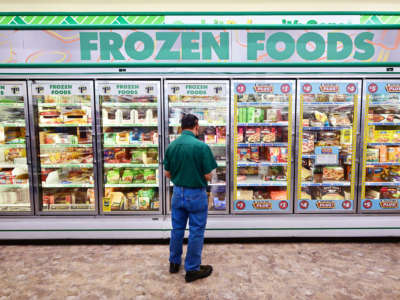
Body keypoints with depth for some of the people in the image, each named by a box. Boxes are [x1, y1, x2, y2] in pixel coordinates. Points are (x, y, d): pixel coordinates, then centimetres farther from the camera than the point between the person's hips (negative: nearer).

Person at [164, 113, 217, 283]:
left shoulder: (171, 146, -3)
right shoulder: (201, 146, -19)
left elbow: (167, 174, 3)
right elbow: (208, 176, -16)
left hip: (177, 192, 5)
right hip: (196, 194, -5)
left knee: (177, 228, 20)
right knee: (196, 232, 10)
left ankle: (174, 262, 36)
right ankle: (192, 269, 23)